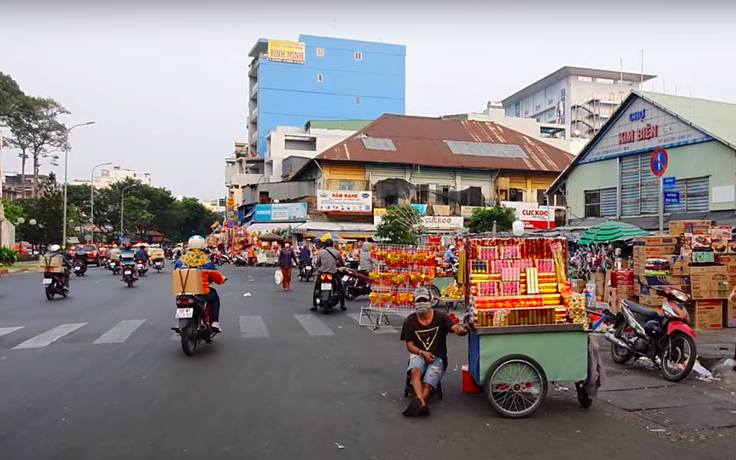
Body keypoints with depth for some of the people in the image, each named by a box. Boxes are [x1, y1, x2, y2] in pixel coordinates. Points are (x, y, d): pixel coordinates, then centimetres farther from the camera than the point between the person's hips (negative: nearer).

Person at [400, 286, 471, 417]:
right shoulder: (410, 321, 0)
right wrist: (422, 353, -16)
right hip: (418, 354, 0)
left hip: (437, 357, 0)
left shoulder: (441, 317, -6)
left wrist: (463, 330, -47)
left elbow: (455, 328, -23)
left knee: (427, 385, -26)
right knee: (415, 371, -34)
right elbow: (409, 345, 3)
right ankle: (421, 403, -51)